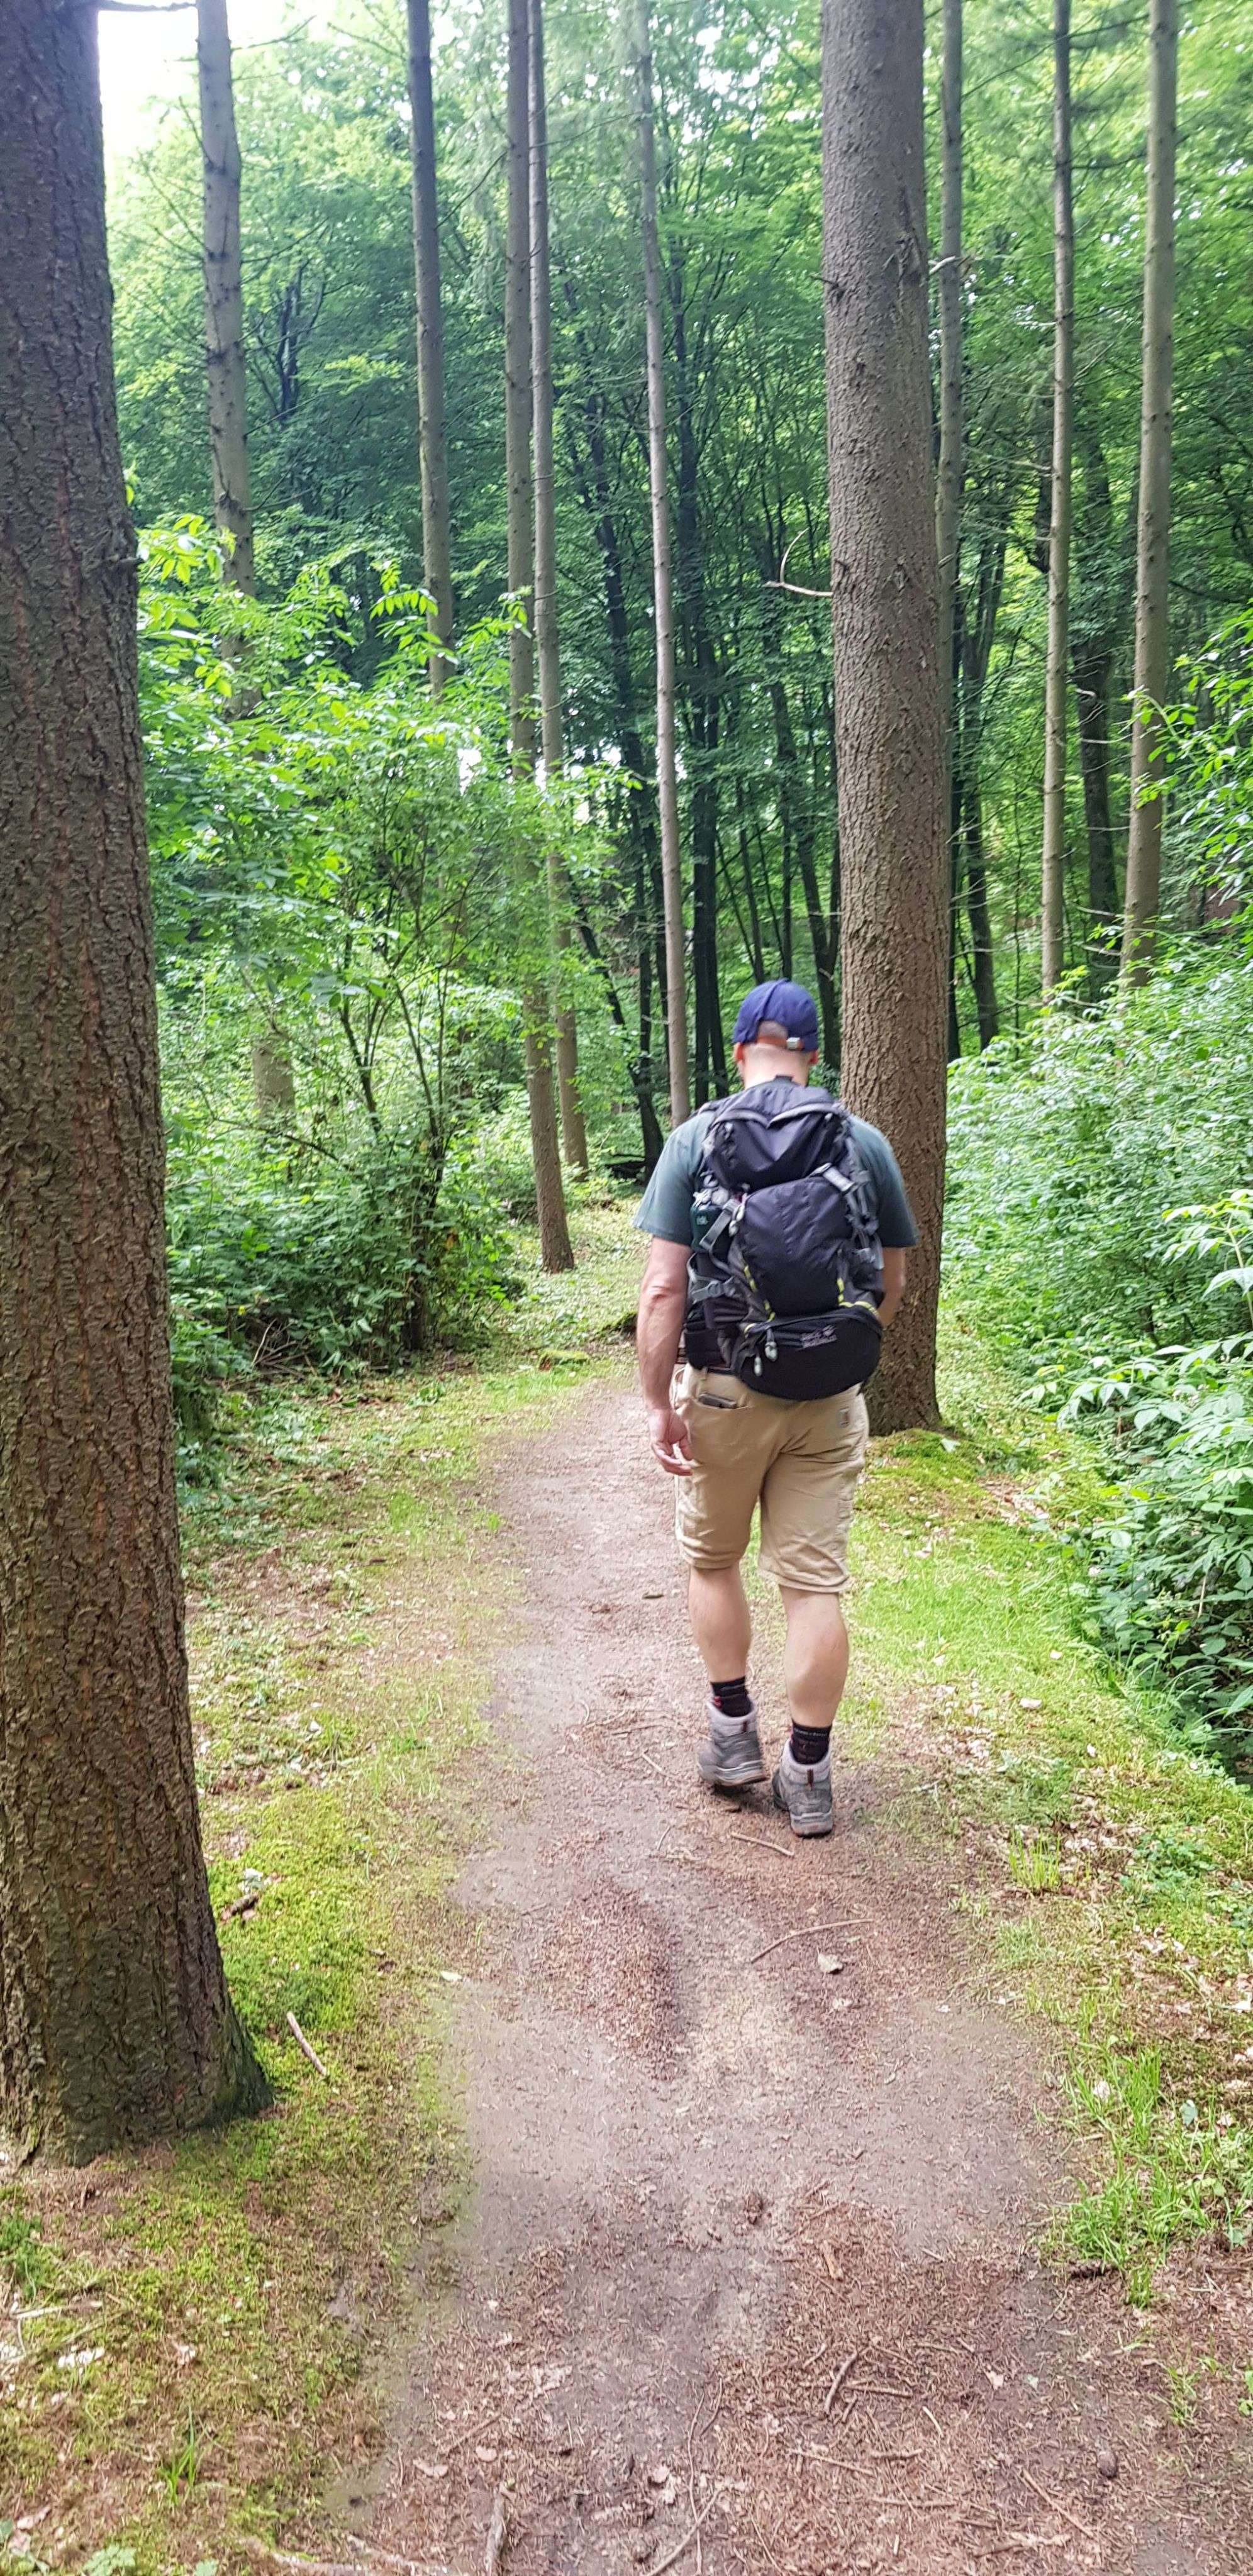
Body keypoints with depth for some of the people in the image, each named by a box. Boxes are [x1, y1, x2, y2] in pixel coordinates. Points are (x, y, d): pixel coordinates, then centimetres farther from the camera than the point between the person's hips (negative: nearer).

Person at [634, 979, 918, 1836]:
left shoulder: (695, 1140, -6)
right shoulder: (865, 1144, 0)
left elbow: (664, 1288, -12)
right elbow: (893, 1283, 7)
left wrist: (658, 1402, -8)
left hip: (726, 1392, -1)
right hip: (830, 1402, 1)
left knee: (712, 1559, 20)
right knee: (816, 1581, 7)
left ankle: (734, 1733, 25)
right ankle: (809, 1776, 14)